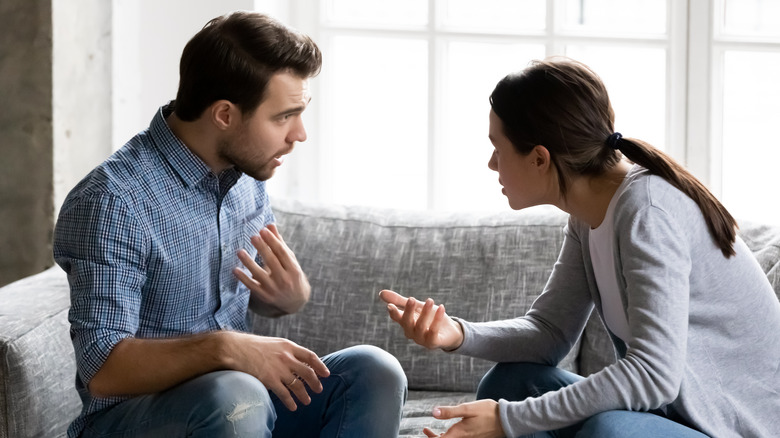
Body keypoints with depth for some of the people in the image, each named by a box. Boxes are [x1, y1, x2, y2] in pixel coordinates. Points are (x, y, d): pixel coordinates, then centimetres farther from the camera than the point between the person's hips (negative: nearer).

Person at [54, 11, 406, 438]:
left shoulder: (245, 172, 5)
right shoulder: (113, 199, -20)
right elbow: (103, 370, -23)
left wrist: (292, 294, -7)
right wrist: (224, 348, -36)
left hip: (240, 394, 7)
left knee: (373, 370, -14)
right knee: (235, 395, -36)